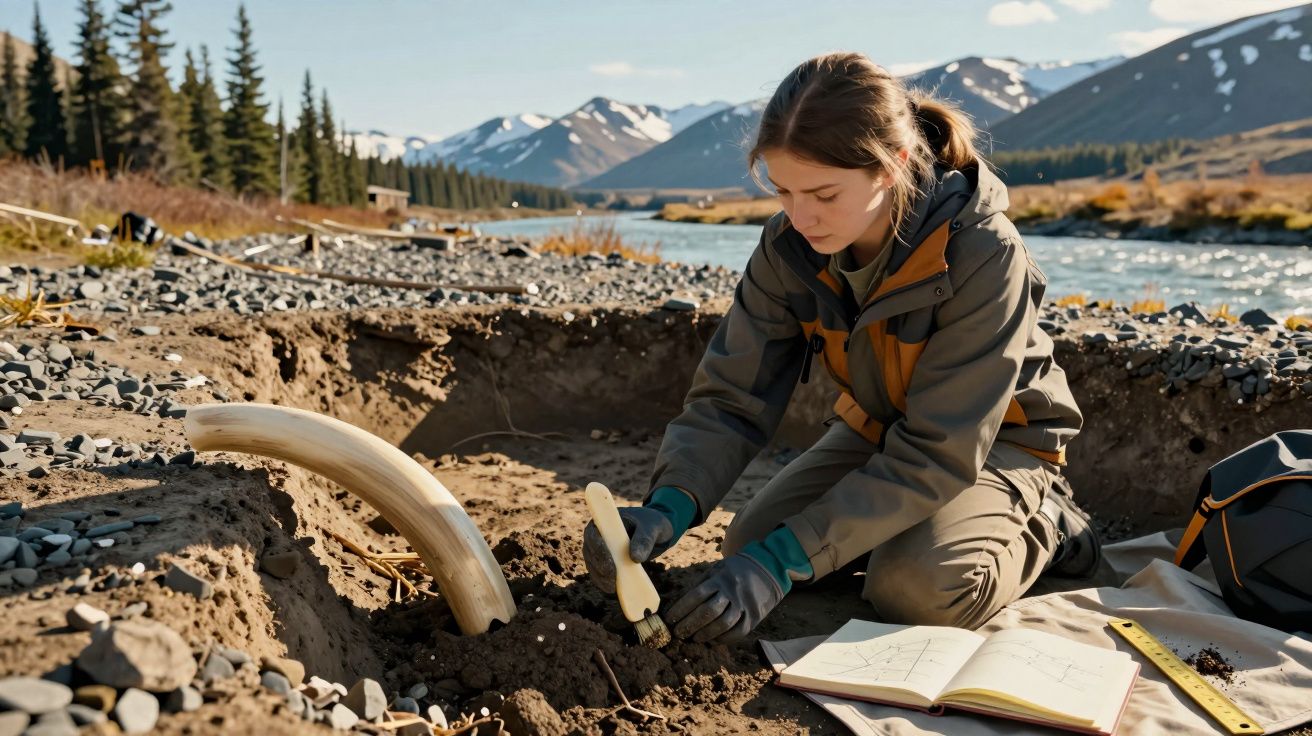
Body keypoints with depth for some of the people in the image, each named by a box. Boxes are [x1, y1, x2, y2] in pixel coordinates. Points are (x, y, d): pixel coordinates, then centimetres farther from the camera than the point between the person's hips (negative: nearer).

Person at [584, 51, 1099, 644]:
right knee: (749, 542, -12)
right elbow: (732, 397, -17)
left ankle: (1042, 527, 2)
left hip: (996, 441, -4)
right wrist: (670, 505, -38)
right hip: (877, 428, 5)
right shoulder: (789, 247, -18)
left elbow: (939, 453, -34)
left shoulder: (983, 255, -33)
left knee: (916, 587, -30)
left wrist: (784, 560, -41)